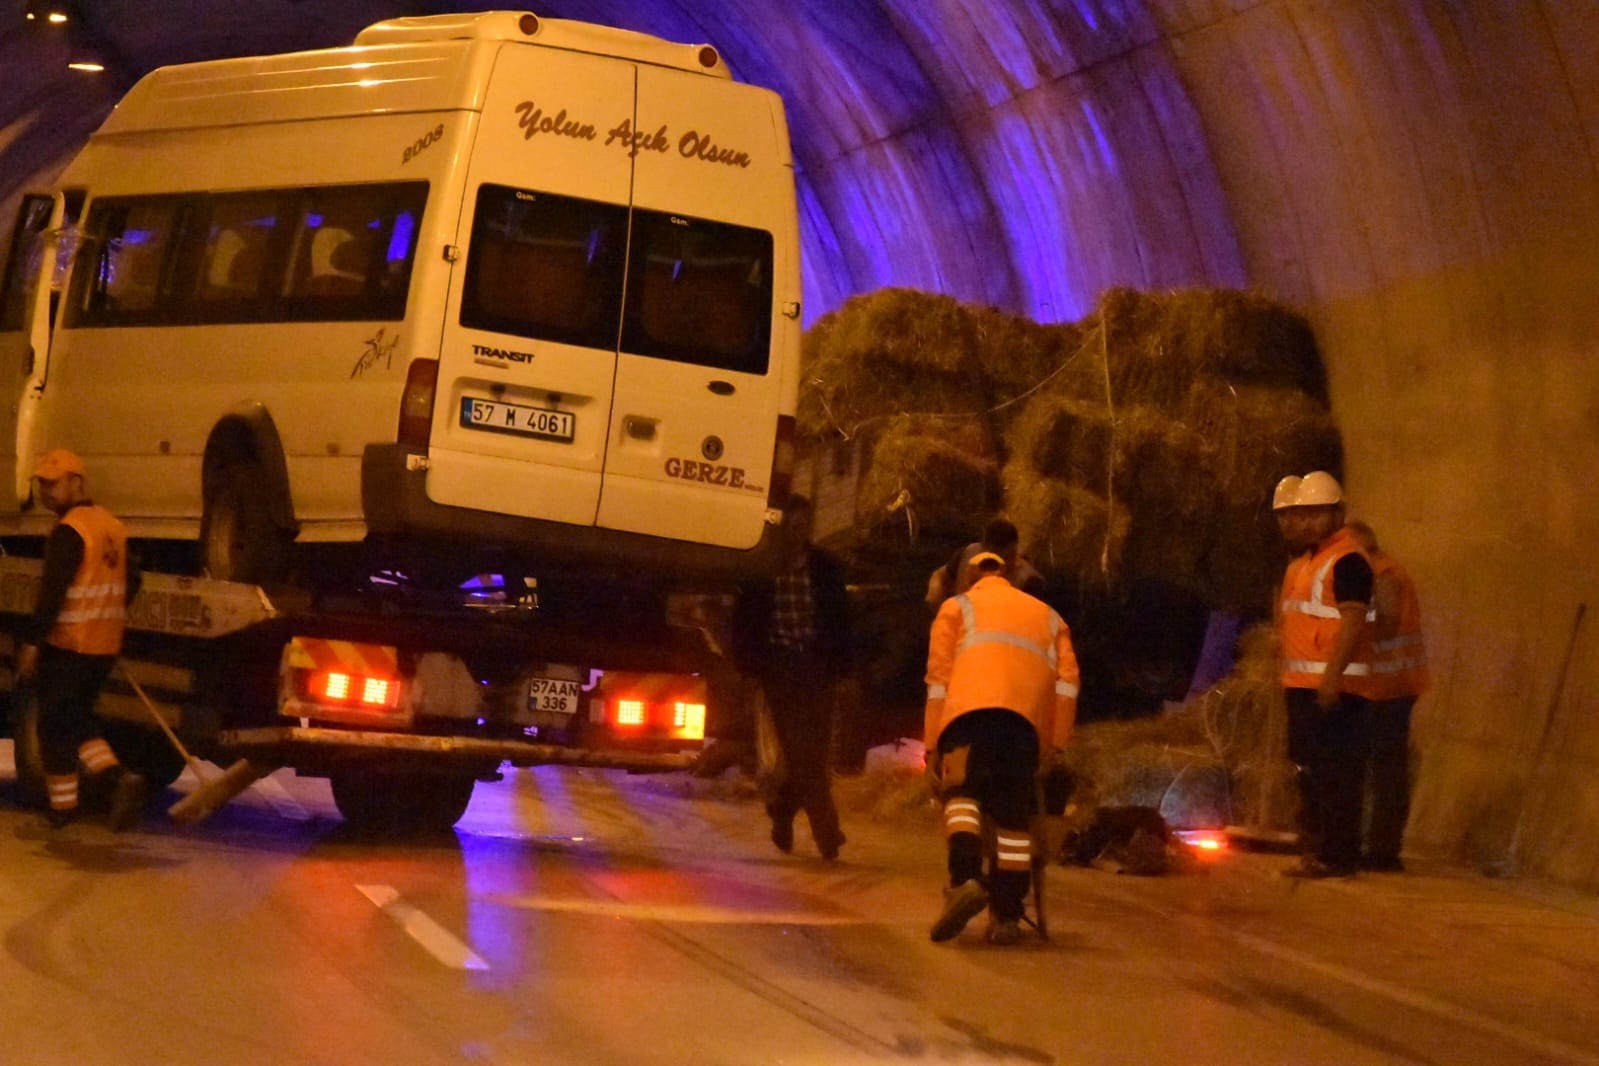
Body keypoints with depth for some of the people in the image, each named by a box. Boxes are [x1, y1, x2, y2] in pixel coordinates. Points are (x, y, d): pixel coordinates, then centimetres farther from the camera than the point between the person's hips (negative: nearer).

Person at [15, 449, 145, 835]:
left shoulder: (69, 531, -16)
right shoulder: (111, 525, 10)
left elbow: (53, 591, -22)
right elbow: (131, 582, 18)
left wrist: (31, 642, -19)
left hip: (67, 644, -8)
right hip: (104, 646, 8)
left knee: (55, 724, 3)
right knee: (76, 720, 18)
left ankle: (62, 807, 6)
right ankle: (120, 778, 4)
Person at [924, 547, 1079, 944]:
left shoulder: (957, 608, 24)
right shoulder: (1046, 614, 33)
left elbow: (939, 676, 12)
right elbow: (1067, 677, 17)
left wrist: (931, 744, 10)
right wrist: (1058, 742, 12)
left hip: (971, 707, -3)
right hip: (1028, 718, 3)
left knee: (961, 794, -6)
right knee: (1013, 816, 6)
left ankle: (965, 880, -32)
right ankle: (1007, 916, 2)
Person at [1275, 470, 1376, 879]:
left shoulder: (1348, 560, -11)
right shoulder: (1303, 564, 20)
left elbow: (1353, 621, -19)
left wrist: (1332, 678, -26)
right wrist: (1288, 675, 20)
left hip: (1335, 687, -10)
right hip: (1303, 685, 10)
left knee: (1333, 773, -11)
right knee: (1308, 770, 13)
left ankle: (1338, 856, -10)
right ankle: (1316, 851, 19)